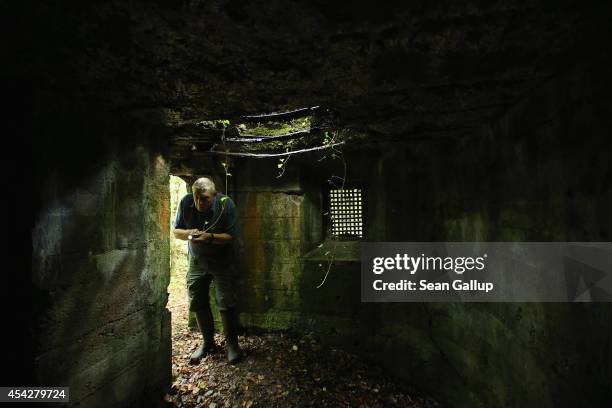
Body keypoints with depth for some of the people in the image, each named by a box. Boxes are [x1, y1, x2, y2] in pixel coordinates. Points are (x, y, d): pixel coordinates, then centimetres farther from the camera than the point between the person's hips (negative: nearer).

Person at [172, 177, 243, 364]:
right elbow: (176, 231, -2)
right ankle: (208, 342, 28)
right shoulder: (186, 203, -10)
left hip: (221, 260, -3)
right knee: (197, 303, 9)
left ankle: (232, 343, 14)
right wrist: (189, 233, -24)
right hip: (197, 260, 4)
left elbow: (231, 236, -18)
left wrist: (210, 237, -35)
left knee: (226, 303, -5)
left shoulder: (226, 204, -19)